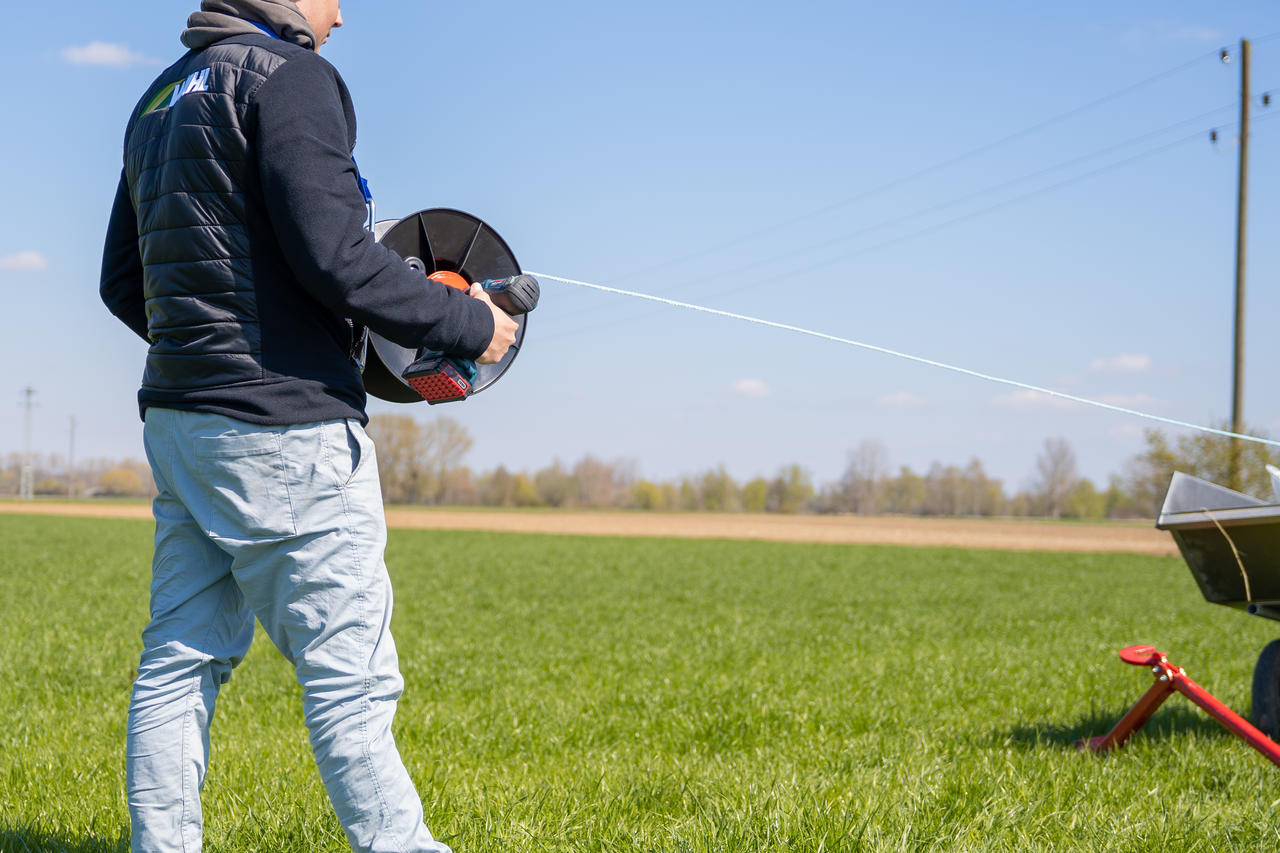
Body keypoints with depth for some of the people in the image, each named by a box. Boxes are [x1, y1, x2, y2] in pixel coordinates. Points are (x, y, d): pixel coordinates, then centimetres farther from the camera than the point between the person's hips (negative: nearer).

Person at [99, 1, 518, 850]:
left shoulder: (161, 97, 19)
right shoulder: (288, 75, -8)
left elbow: (123, 285, 20)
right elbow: (330, 252, -19)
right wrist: (467, 323, -9)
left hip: (179, 417, 9)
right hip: (283, 426, -9)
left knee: (181, 657, 10)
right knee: (350, 673, -5)